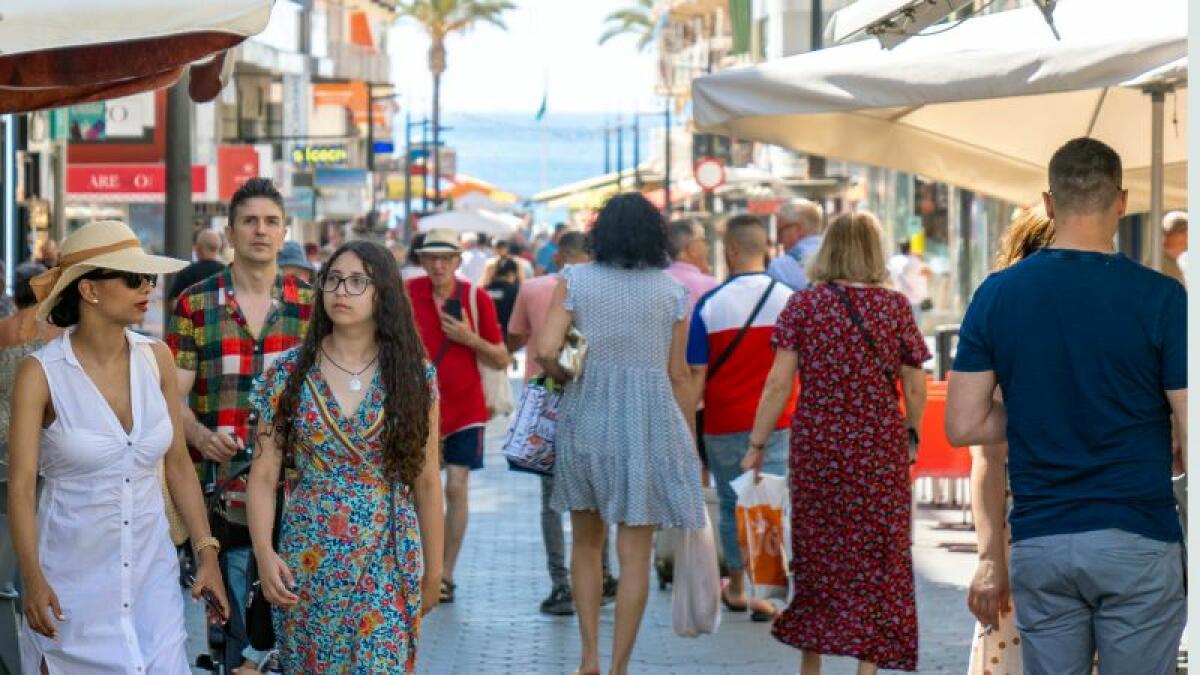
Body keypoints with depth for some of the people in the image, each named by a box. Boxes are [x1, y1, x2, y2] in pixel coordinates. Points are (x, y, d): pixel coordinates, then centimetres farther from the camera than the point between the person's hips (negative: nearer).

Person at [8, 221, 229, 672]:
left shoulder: (155, 359, 0)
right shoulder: (42, 373, -11)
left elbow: (178, 463, 8)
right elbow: (21, 485, -14)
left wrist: (206, 553, 4)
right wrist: (33, 579, -25)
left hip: (152, 572, 3)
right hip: (73, 579, -3)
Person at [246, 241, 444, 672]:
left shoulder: (413, 376, 0)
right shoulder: (290, 373, -1)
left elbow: (426, 481, 4)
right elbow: (264, 475, -1)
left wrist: (433, 570, 6)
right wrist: (264, 553, -13)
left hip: (388, 564, -1)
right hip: (307, 565, 1)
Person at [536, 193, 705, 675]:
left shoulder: (574, 281, -1)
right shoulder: (672, 291, 0)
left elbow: (546, 351, -12)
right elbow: (678, 375, 2)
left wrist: (570, 380, 9)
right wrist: (686, 444, 11)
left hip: (585, 416, 1)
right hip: (648, 420, -1)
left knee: (585, 542, 18)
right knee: (635, 553, 3)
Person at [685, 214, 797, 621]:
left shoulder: (710, 304, -7)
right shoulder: (789, 301, -4)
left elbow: (696, 377, -6)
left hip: (723, 424, 0)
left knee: (732, 506, 15)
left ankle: (736, 588, 28)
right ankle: (766, 591, -6)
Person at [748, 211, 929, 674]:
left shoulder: (803, 305, -2)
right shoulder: (895, 306, -2)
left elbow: (778, 383, -6)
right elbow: (915, 388, 0)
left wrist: (757, 445, -1)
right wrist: (911, 436, 16)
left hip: (816, 445, 1)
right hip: (880, 447, -1)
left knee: (815, 553, 13)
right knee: (876, 560, 6)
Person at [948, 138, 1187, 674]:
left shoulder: (996, 295, 1)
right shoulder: (1160, 298, -8)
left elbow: (963, 426, 1)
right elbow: (1190, 435, -9)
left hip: (1039, 544, 3)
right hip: (1136, 542, -3)